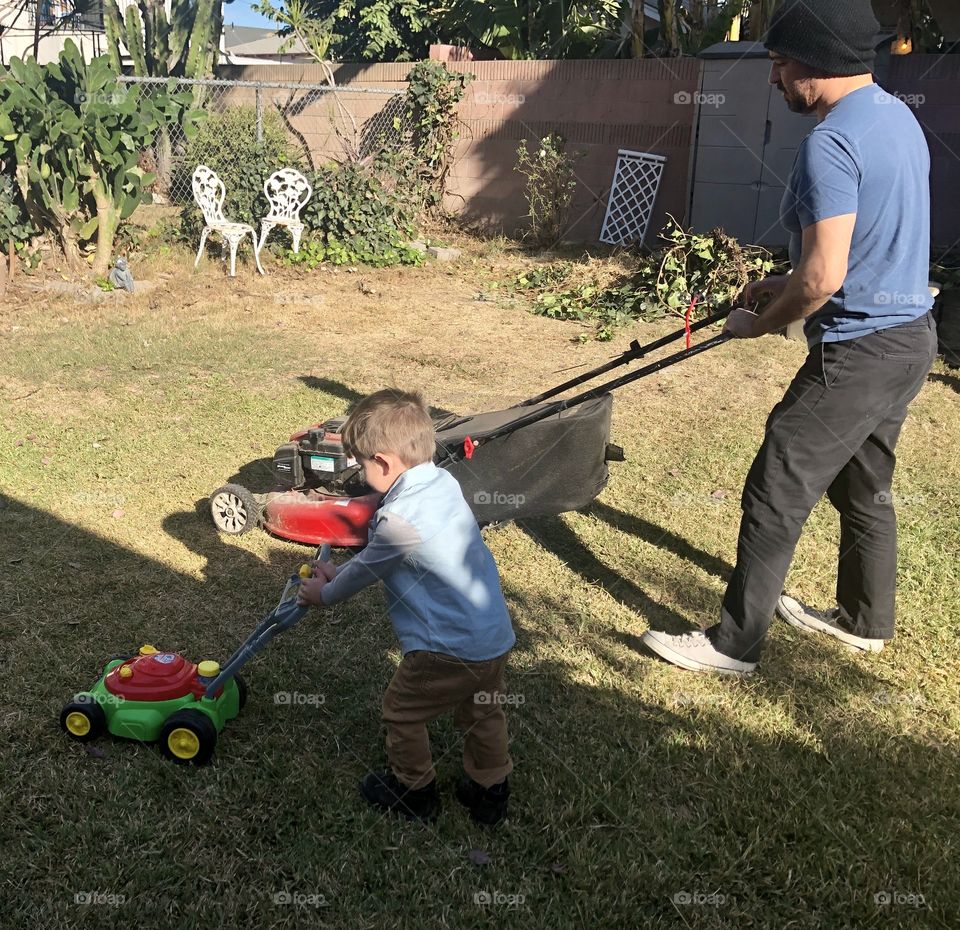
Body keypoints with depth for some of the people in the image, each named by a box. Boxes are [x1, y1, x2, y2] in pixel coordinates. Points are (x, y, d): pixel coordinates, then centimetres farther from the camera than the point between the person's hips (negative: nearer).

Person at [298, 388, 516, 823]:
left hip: (449, 649, -8)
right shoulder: (444, 481, 2)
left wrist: (325, 594, 14)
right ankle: (490, 792, 43)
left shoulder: (399, 518, -25)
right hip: (496, 636, 8)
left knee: (402, 711, 17)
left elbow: (364, 571, -5)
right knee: (483, 714, 26)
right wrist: (339, 571, 19)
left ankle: (414, 792, 35)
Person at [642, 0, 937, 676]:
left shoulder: (831, 143, -21)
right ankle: (865, 620, 39)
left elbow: (823, 278, -27)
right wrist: (788, 286, 16)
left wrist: (759, 324, -10)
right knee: (865, 487, 22)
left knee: (776, 496, -2)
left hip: (858, 353, -10)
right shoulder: (900, 116, 10)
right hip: (912, 335, 10)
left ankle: (734, 644, 9)